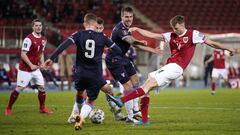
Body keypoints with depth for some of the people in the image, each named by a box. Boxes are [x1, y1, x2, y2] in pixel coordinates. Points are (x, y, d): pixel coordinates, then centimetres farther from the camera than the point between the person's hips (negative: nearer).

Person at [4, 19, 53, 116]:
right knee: (19, 88, -4)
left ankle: (42, 108, 17)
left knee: (42, 87, 3)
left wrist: (42, 63, 2)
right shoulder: (29, 39, -18)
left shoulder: (43, 39, 6)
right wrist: (31, 65, -23)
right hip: (25, 69, -7)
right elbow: (23, 54, -19)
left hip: (35, 69, 7)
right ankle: (8, 108, 9)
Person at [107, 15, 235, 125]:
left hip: (176, 67, -7)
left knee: (149, 84, -17)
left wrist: (228, 48, 2)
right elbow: (152, 35, 12)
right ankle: (144, 120, 0)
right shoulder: (171, 36, 15)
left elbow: (212, 43, 5)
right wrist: (137, 29, 3)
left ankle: (122, 101, -23)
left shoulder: (193, 34, 1)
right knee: (146, 86, 0)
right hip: (168, 67, 7)